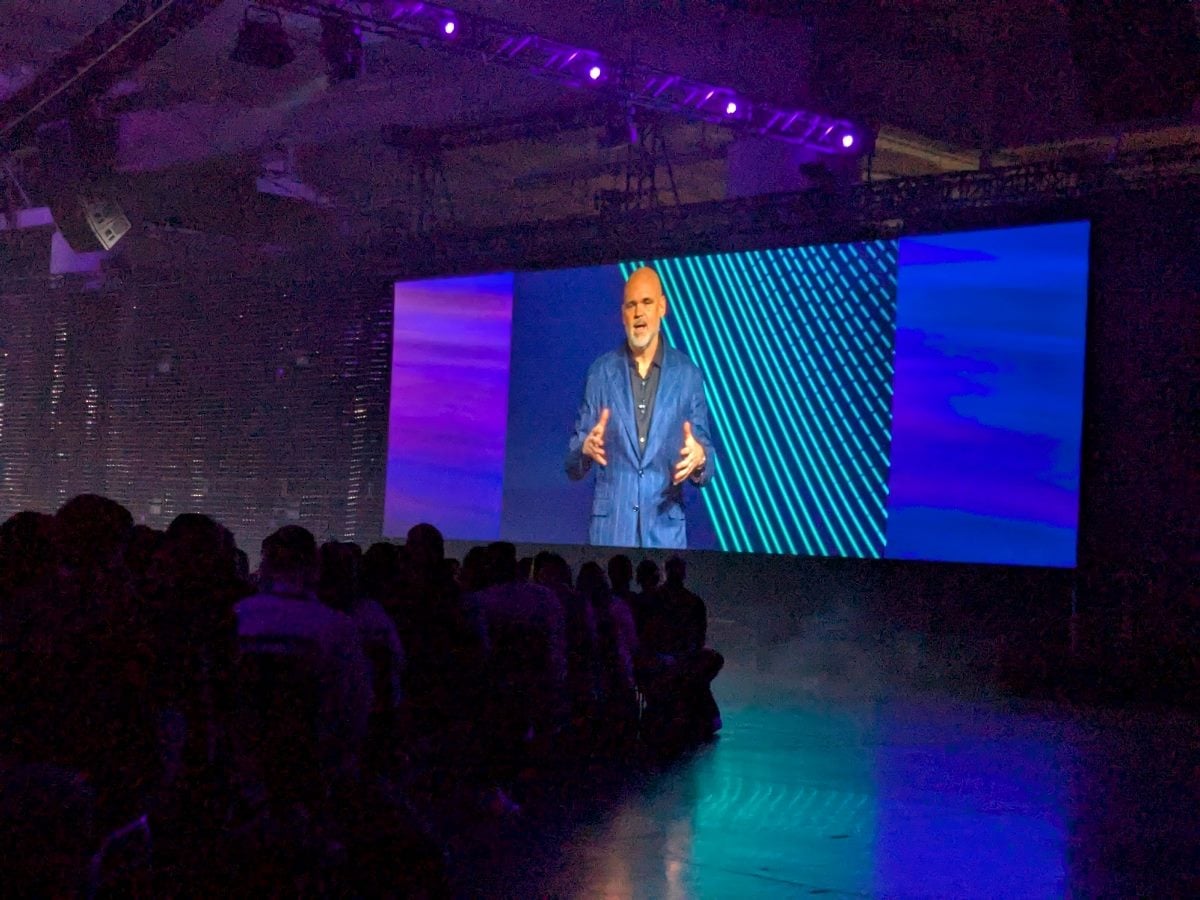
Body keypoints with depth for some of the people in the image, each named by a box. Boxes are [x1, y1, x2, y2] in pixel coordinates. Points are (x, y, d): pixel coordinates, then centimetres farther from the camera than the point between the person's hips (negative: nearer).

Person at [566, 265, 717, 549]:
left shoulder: (687, 375, 5)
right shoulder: (601, 372, 6)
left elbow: (707, 466, 6)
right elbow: (573, 467, 6)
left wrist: (699, 459, -16)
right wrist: (587, 448, -16)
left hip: (665, 529, 0)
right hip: (610, 526, 0)